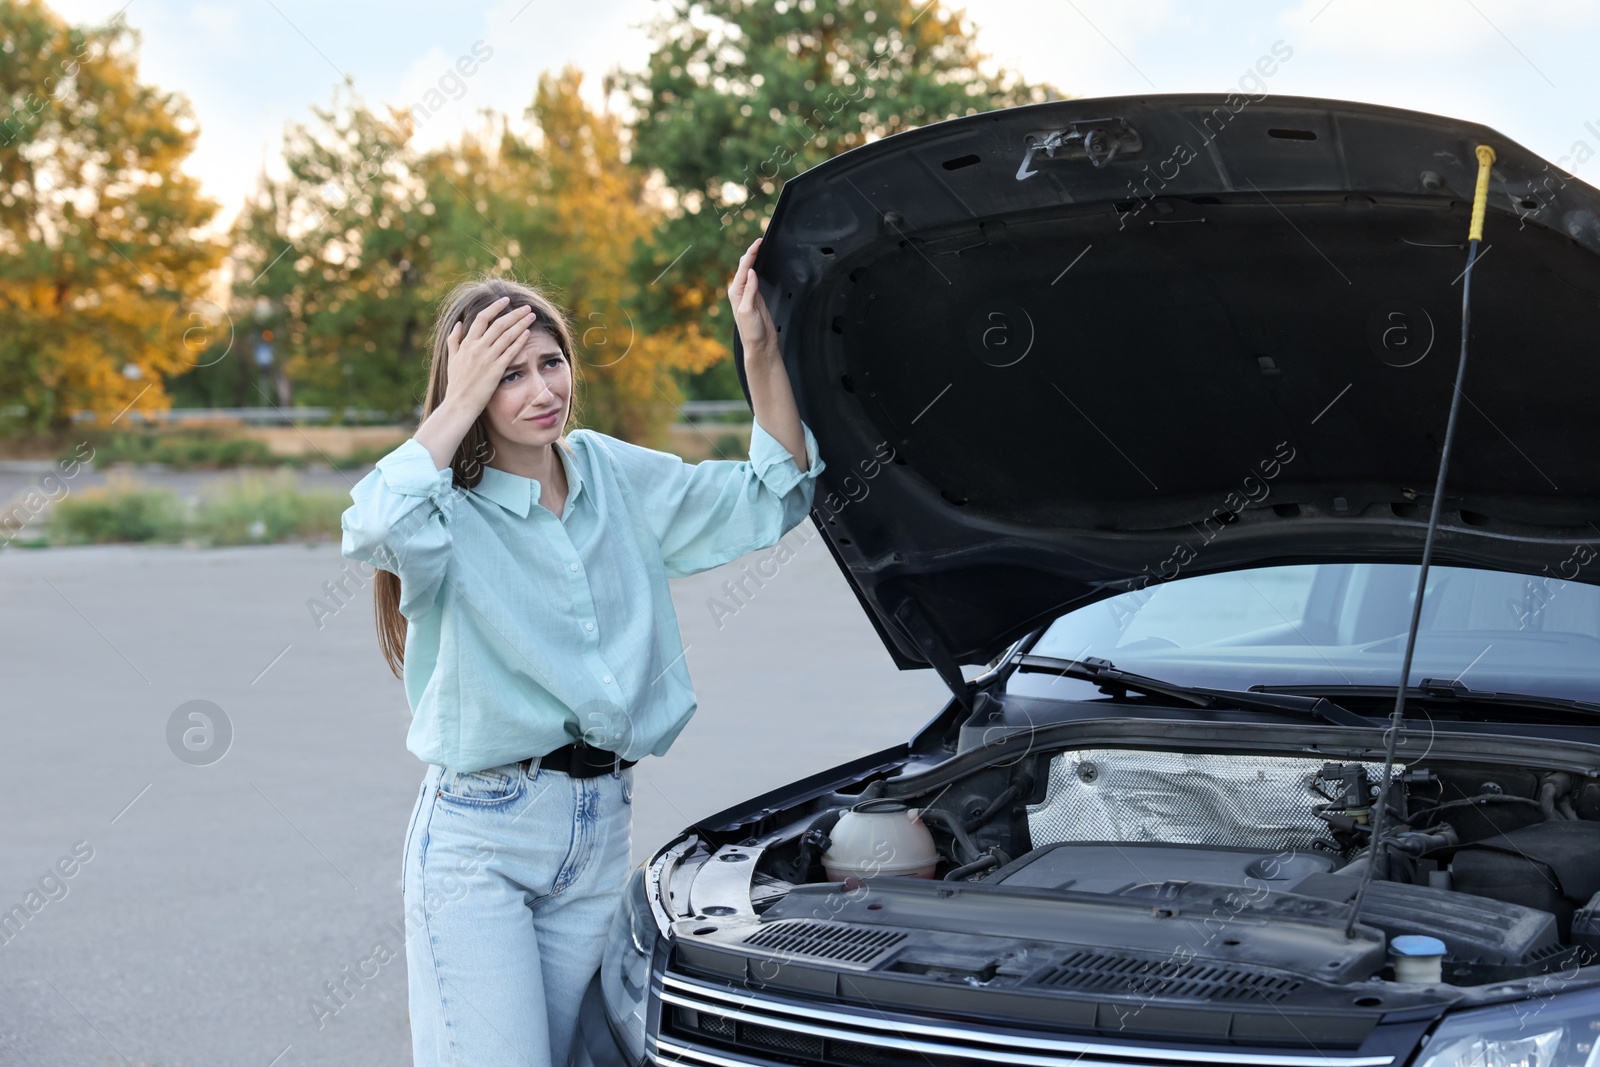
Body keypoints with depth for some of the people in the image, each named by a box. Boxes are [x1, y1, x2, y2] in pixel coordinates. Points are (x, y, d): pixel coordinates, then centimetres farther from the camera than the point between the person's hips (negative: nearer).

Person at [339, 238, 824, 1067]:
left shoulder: (614, 476, 10)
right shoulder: (452, 510, -7)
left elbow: (771, 499, 11)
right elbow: (376, 530, -33)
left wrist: (762, 353, 0)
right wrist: (458, 403, -22)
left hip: (601, 828, 5)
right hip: (478, 834, -5)